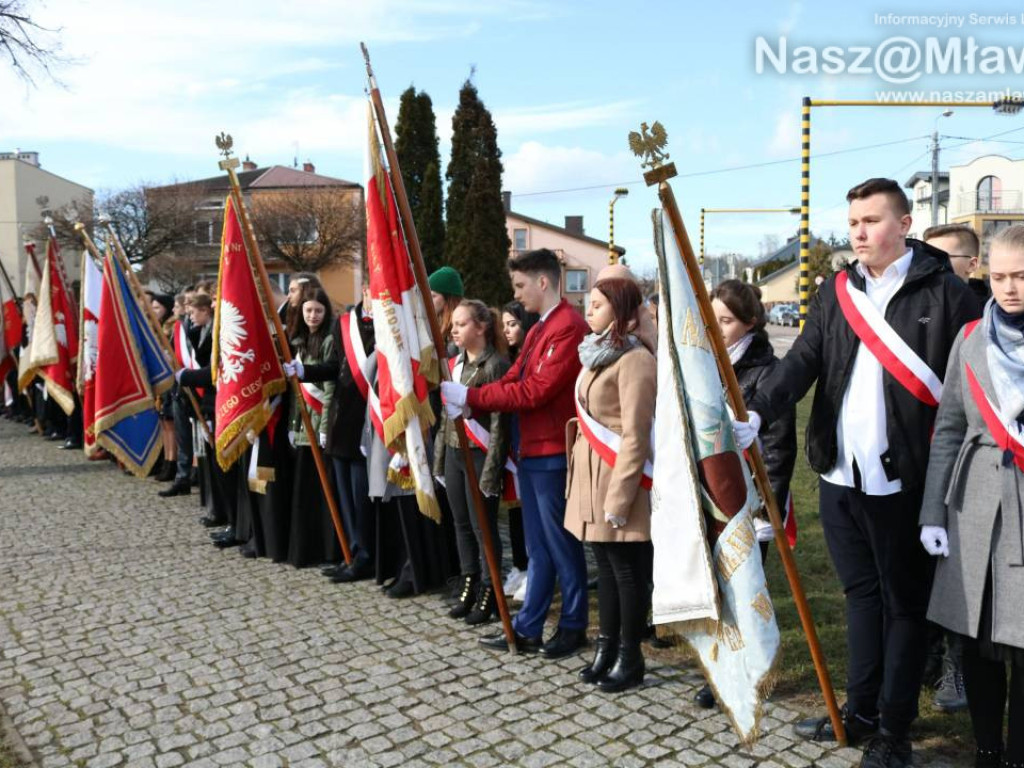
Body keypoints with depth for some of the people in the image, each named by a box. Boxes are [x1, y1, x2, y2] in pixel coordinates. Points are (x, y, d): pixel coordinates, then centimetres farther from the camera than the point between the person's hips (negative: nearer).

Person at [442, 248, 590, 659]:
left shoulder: (568, 326, -15)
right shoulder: (538, 329, 17)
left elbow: (535, 391, -21)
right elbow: (511, 380, 12)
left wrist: (471, 397, -16)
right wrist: (467, 401, -4)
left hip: (552, 453, -9)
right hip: (530, 450, 9)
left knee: (561, 543, 4)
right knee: (538, 547, 14)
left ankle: (574, 626, 19)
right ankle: (527, 628, 23)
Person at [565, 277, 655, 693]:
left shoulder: (635, 360, -15)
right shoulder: (598, 354, 14)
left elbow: (635, 437, -18)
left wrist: (618, 499, -18)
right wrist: (585, 484, 17)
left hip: (620, 482, -9)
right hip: (592, 480, 9)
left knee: (627, 571, 3)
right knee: (605, 567, 15)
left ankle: (629, 658, 16)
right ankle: (607, 648, 26)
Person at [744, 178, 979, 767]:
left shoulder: (946, 293, -6)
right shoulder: (836, 291, 9)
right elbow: (802, 361, -1)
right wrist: (756, 415, -18)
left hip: (904, 482, -5)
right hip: (840, 476, 5)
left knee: (904, 604, 8)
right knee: (861, 593, 17)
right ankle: (860, 712, 32)